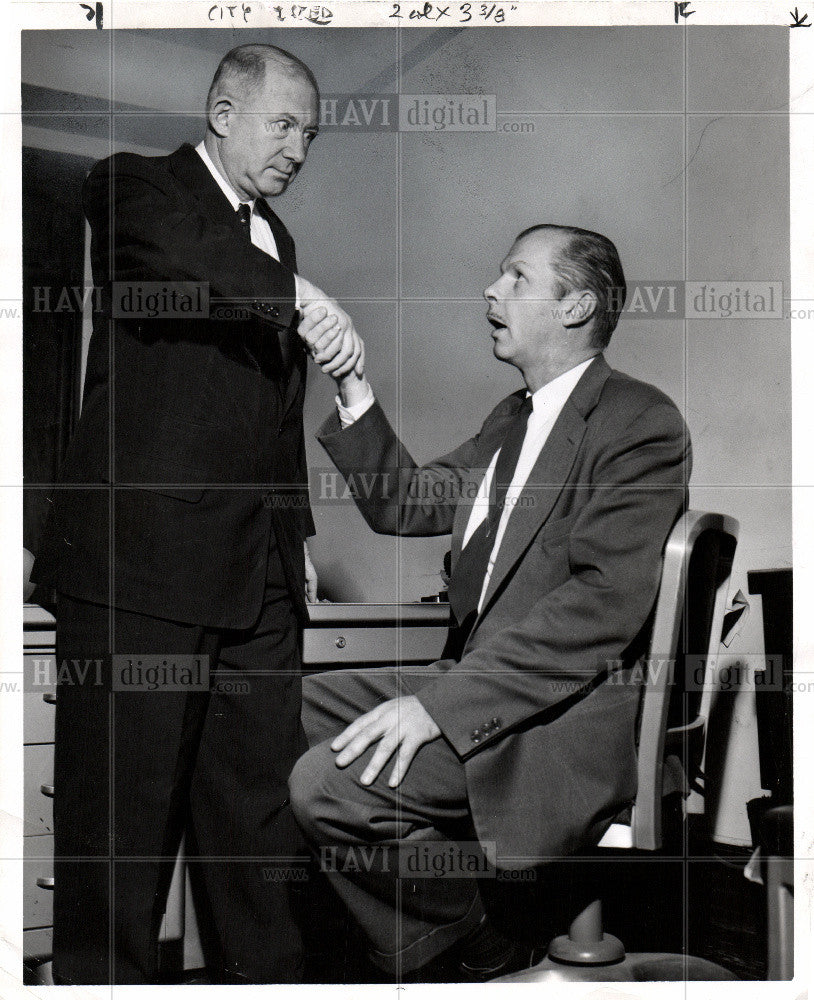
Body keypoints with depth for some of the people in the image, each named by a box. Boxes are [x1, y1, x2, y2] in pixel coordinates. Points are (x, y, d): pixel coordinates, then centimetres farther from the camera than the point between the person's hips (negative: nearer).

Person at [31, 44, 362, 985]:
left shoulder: (274, 236, 23)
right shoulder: (134, 186, 2)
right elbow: (182, 261, -25)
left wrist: (298, 537, 22)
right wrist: (301, 295, -22)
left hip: (259, 571, 7)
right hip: (141, 558, -6)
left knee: (262, 799, 7)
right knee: (122, 801, 0)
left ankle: (267, 973, 15)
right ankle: (103, 975, 12)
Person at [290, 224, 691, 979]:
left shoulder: (641, 422, -11)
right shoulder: (511, 420, 19)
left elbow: (603, 603, -21)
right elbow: (402, 504, 17)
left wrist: (440, 704, -25)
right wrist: (351, 387, 4)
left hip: (566, 720, -9)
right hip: (475, 683, 9)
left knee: (329, 782, -23)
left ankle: (479, 948, 2)